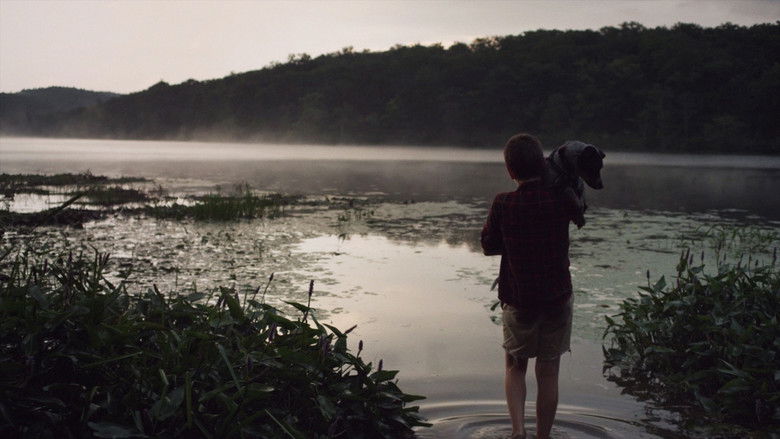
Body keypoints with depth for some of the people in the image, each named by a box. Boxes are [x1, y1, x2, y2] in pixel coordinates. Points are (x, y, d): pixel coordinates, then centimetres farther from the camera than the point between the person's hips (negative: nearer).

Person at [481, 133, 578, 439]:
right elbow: (578, 212, 14)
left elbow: (489, 245, -1)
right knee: (548, 374, 12)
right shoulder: (560, 199, -9)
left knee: (515, 368, 17)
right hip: (557, 299, 1)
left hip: (518, 301, -1)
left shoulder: (503, 204, -13)